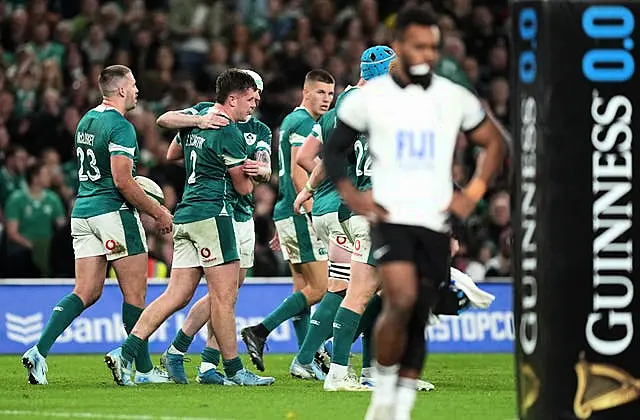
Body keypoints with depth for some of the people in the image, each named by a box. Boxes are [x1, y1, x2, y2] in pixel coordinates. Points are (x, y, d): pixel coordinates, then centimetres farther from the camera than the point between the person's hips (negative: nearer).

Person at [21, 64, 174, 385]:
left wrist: (139, 194, 24)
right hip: (114, 212, -8)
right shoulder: (120, 127, -14)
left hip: (82, 211, 8)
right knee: (135, 291, 2)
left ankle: (39, 351, -9)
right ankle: (144, 369, 6)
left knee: (87, 292, 5)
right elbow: (122, 181, -20)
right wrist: (157, 213, -12)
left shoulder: (86, 121, 15)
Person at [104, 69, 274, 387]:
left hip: (185, 216, 9)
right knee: (224, 295, -4)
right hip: (212, 214, -9)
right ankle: (234, 370, -1)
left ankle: (125, 354, -3)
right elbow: (244, 187, -5)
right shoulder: (229, 133, -11)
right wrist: (251, 172, 16)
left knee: (177, 295, 5)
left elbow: (171, 154, 34)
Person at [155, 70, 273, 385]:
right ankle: (175, 352, -2)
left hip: (244, 215, 6)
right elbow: (164, 120, -13)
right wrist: (199, 121, -28)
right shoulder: (208, 112, 0)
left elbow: (265, 170, -5)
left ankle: (209, 365, 8)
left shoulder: (260, 131, 11)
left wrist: (260, 170, -29)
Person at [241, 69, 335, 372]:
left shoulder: (292, 121, 19)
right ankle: (259, 332, -11)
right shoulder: (304, 123, -12)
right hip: (300, 214, -10)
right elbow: (298, 174, -21)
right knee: (319, 287, -9)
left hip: (287, 213, 10)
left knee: (303, 288, 10)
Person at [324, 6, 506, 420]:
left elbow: (495, 143, 17)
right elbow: (333, 149, 11)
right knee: (402, 300, -24)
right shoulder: (369, 97, 1)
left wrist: (474, 192, 5)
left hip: (436, 223, 3)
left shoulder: (455, 98, 6)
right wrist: (351, 195, -3)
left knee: (419, 317, 4)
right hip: (390, 218, -3)